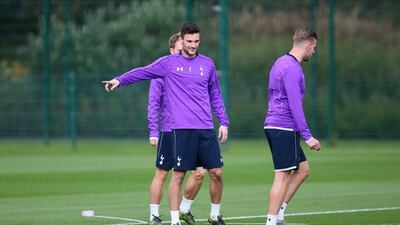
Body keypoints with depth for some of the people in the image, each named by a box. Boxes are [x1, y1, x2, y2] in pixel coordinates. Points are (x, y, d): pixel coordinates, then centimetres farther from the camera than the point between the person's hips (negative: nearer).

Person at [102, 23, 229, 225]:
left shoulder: (207, 64, 12)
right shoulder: (169, 63, 3)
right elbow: (143, 72, 1)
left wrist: (223, 122, 13)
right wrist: (119, 80, -14)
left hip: (206, 129, 3)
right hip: (182, 129, -3)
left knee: (216, 172, 2)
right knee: (178, 174, -4)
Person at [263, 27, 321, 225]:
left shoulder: (281, 63, 16)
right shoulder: (292, 68, -15)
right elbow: (295, 105, -20)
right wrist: (307, 136, -19)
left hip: (273, 126, 10)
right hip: (284, 129, -10)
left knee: (303, 169, 13)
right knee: (283, 176, -6)